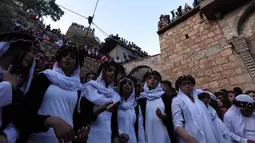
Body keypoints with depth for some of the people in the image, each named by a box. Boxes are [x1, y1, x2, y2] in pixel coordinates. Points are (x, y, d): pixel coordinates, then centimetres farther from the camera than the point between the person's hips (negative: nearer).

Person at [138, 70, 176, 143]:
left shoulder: (165, 96, 6)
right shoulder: (142, 99, 5)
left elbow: (171, 114, 4)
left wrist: (163, 116, -16)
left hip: (163, 133, 0)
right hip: (149, 134, 0)